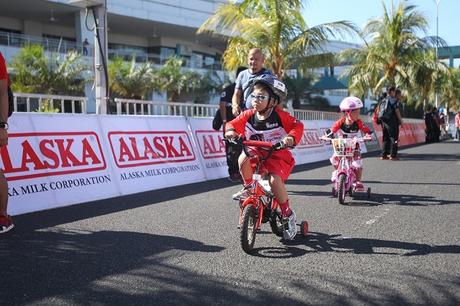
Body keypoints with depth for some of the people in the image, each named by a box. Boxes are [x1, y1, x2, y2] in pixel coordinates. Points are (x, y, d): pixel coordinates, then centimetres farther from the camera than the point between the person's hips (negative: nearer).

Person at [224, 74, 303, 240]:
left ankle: (288, 214, -6)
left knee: (274, 179, -27)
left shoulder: (279, 116, -14)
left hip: (278, 154, -4)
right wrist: (231, 131, -20)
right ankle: (248, 187, -1)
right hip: (257, 153, 4)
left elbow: (298, 126, -15)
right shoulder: (249, 115, -4)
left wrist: (291, 138, -35)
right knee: (243, 158, -29)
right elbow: (233, 123, 4)